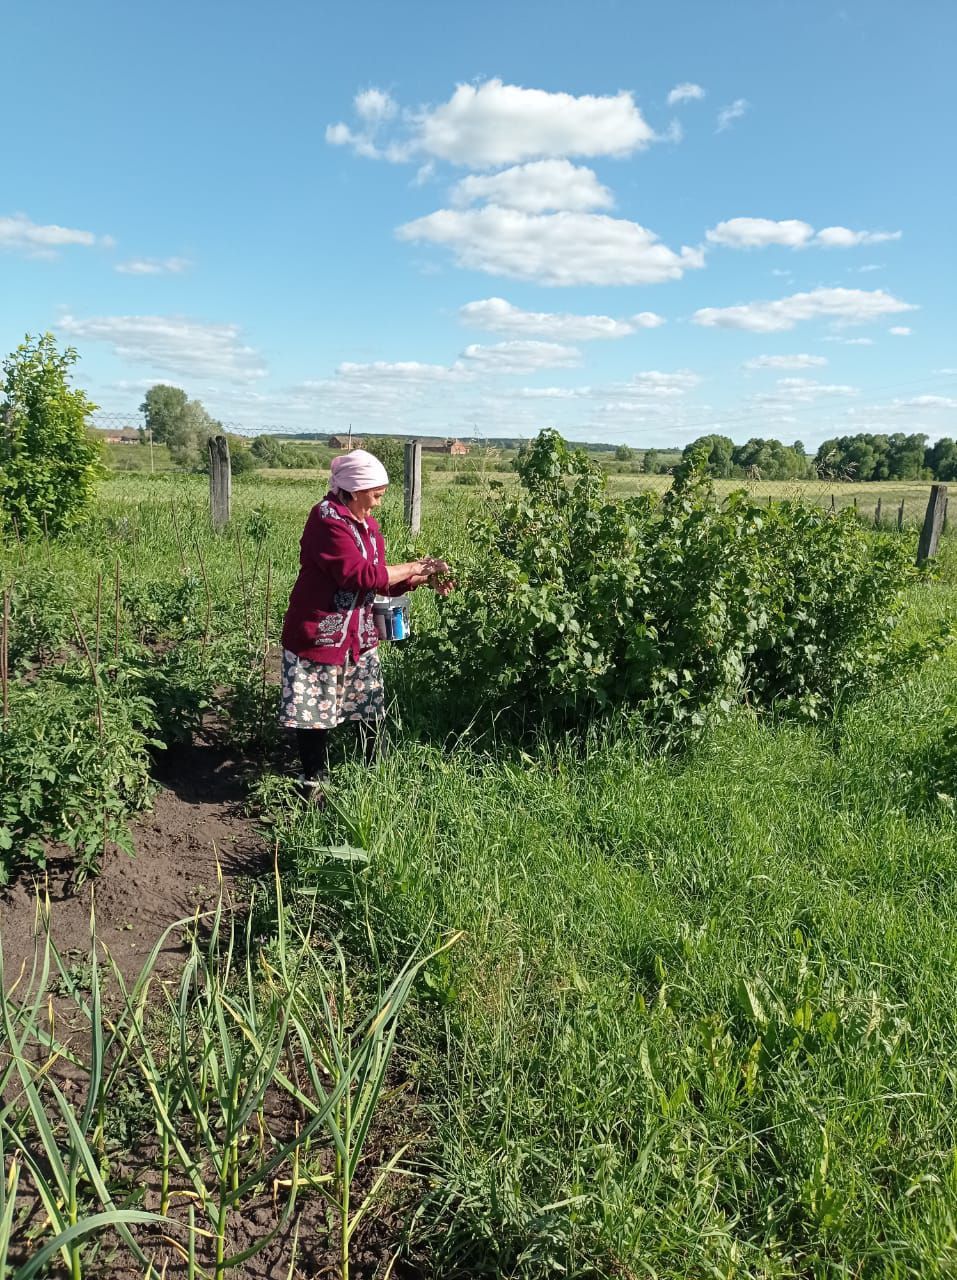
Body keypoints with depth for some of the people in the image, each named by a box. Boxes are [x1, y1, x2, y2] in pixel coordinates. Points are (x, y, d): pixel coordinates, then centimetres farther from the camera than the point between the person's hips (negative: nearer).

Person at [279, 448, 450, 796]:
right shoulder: (326, 519, -17)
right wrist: (413, 566, -17)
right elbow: (360, 574, -25)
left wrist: (424, 579, 1)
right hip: (318, 637, -8)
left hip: (359, 637, 8)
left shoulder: (367, 524, 11)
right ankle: (313, 782, 19)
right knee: (317, 713, 3)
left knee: (372, 711, 10)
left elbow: (382, 582, 15)